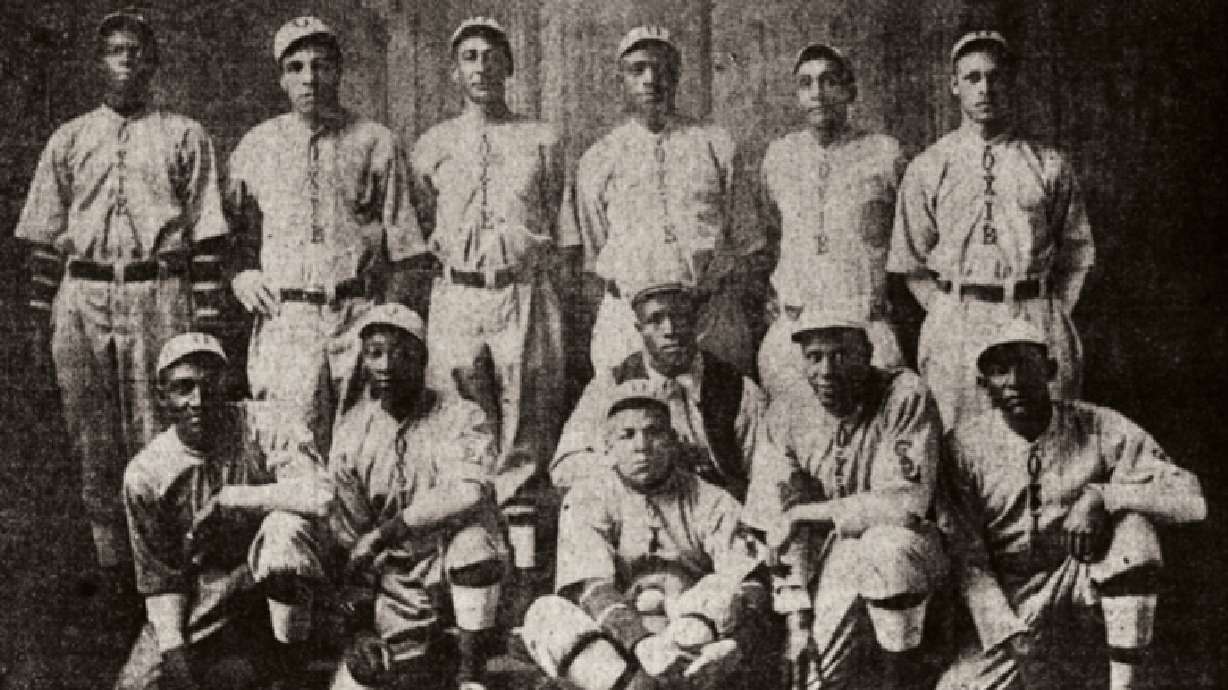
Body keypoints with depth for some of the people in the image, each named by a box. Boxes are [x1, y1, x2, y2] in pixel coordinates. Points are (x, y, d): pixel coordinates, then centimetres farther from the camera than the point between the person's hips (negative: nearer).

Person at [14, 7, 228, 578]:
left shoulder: (184, 136, 10)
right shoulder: (68, 140, 17)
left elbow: (205, 235, 4)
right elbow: (45, 239, 15)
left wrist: (206, 318, -4)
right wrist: (38, 320, 8)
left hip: (157, 295, -3)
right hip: (82, 298, 3)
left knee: (155, 438, -6)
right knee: (91, 439, 4)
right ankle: (109, 565, 12)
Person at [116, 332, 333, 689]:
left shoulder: (259, 426, -14)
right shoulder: (144, 474, -7)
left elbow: (319, 495, -30)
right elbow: (159, 577, -1)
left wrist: (227, 499, -25)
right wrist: (173, 650, -13)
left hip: (274, 579, -2)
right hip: (197, 601, 3)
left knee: (286, 527, -32)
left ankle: (290, 643, -12)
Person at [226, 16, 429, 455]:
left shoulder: (375, 143, 7)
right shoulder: (255, 146, 13)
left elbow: (402, 251, 5)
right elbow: (230, 230, 19)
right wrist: (241, 274, 0)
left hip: (361, 318, -1)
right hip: (284, 319, 1)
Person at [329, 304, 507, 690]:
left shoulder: (461, 418, -10)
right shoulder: (351, 432, 1)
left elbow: (467, 492, -29)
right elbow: (349, 535, 5)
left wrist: (384, 532, -29)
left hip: (464, 575, -3)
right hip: (400, 583, 3)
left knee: (471, 532, -34)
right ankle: (432, 651, 18)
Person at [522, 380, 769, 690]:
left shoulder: (710, 502, 7)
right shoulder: (587, 499, 4)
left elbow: (749, 585, -6)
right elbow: (593, 586, -12)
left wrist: (734, 642, -29)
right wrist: (640, 641, -32)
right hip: (615, 646, -1)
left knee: (724, 592, -26)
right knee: (545, 614, -25)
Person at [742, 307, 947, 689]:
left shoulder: (905, 396, -14)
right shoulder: (786, 415, -2)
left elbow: (906, 503, -22)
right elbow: (781, 527, 0)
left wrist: (808, 512, -15)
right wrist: (797, 616, -9)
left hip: (904, 556, -3)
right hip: (835, 562, 3)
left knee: (886, 546, -34)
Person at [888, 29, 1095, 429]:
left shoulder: (1050, 166, 8)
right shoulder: (927, 169, 7)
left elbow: (1076, 255, 11)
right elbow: (910, 264, 9)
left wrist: (1053, 316, 1)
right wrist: (949, 315, 0)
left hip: (1036, 323, 1)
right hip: (954, 333, 0)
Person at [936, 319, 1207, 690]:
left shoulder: (1099, 429, -10)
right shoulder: (965, 447, -10)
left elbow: (1191, 501, -15)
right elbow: (966, 558, -10)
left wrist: (1099, 496, -30)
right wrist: (1011, 639, -22)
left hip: (1084, 584, 1)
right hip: (1008, 600, -1)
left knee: (1131, 520, -28)